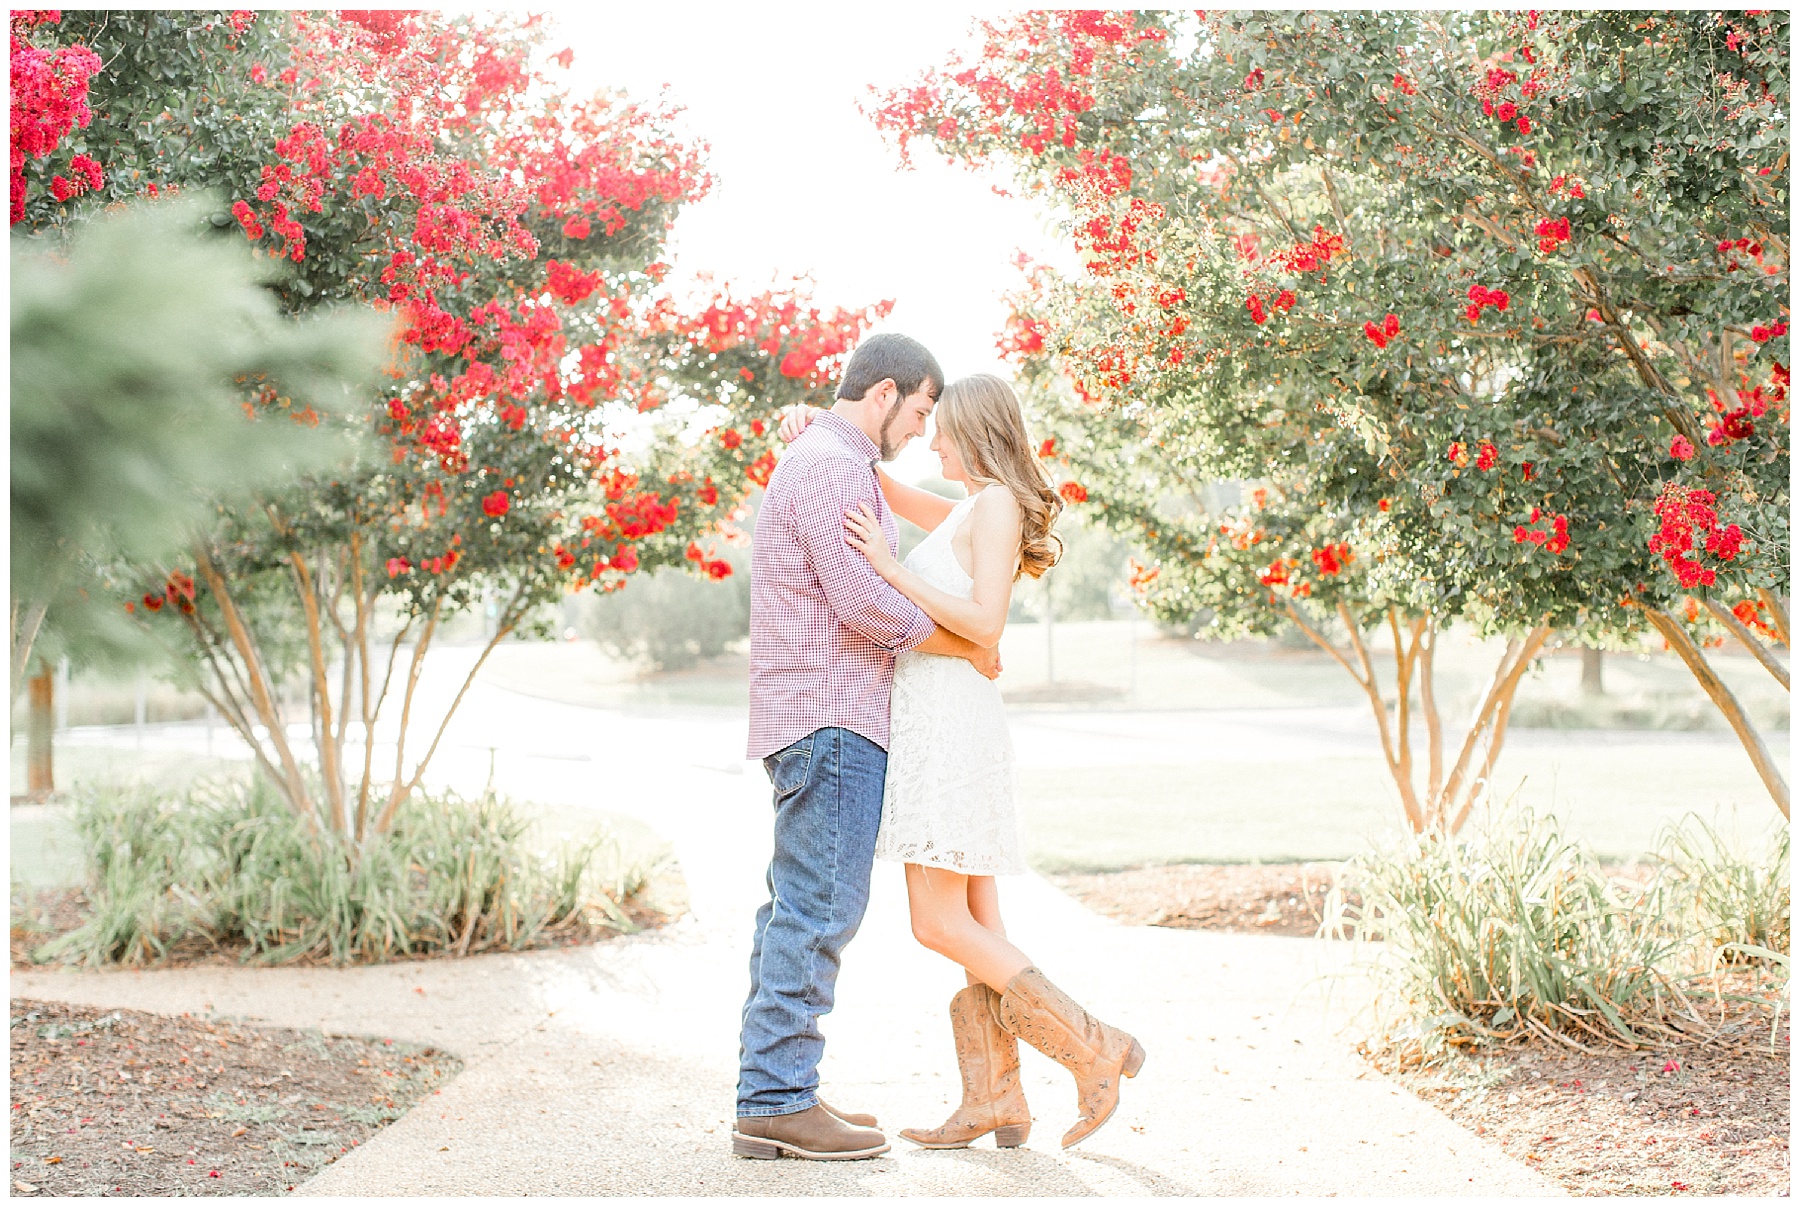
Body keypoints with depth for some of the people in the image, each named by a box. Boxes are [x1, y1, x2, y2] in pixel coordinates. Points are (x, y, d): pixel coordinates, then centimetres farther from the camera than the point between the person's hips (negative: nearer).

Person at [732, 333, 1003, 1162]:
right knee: (820, 908, -9)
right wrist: (969, 648, -7)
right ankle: (778, 1101, -7)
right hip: (831, 719, -11)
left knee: (800, 908, 10)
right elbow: (864, 602, -19)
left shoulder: (823, 462, 21)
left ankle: (770, 1097, 13)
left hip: (822, 721, 11)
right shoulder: (832, 467, -13)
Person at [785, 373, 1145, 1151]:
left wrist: (892, 570, -20)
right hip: (940, 722, 10)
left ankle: (1093, 1050, -8)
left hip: (950, 720, -10)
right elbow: (890, 495, 27)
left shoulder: (995, 505, -9)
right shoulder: (973, 512, 19)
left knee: (940, 926, -10)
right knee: (976, 924, 6)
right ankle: (995, 1100, 7)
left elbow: (985, 625, -20)